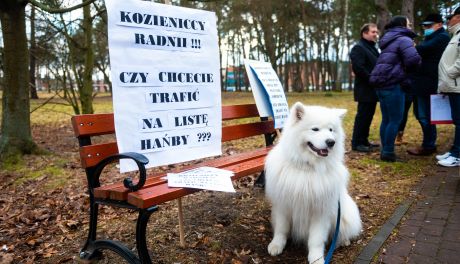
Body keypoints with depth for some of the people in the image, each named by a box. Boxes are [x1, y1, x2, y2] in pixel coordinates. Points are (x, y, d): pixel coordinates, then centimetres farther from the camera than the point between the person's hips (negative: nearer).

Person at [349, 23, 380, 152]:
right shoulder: (358, 48, -10)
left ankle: (364, 140, 20)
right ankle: (356, 143, 0)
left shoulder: (373, 48, 22)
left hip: (372, 89, 9)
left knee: (368, 115, 12)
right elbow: (358, 68, -21)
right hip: (365, 90, -9)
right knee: (362, 116, -7)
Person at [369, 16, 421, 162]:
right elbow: (413, 59, -20)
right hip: (392, 84, -9)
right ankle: (388, 153, -2)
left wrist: (403, 70, 11)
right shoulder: (403, 39, -6)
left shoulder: (389, 40, 22)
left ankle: (385, 151, 15)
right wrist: (408, 70, 0)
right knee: (395, 119, -4)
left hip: (381, 83, 9)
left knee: (386, 119, 11)